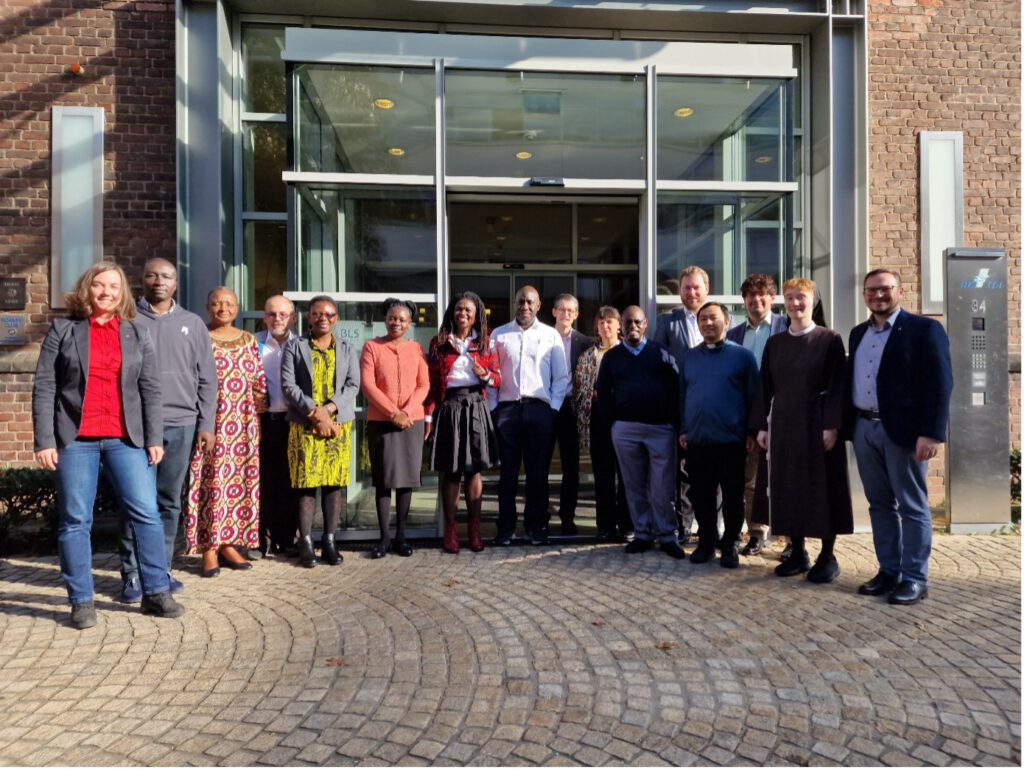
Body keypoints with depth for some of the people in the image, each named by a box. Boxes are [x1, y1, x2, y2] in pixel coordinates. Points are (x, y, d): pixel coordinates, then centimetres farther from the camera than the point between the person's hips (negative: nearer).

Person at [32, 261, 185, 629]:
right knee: (75, 521, 4)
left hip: (126, 438, 1)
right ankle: (81, 601, 15)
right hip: (75, 439, -1)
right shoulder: (63, 330, 5)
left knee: (147, 513, -2)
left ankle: (156, 593, 9)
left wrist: (154, 438, 0)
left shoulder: (137, 334, 10)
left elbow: (150, 390, 6)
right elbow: (44, 388, 1)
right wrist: (44, 440, -6)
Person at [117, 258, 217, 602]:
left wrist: (206, 424, 4)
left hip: (181, 425, 2)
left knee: (170, 502, 7)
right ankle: (132, 574, 8)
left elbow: (207, 379, 10)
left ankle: (161, 569, 17)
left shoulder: (193, 324, 12)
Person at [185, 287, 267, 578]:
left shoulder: (248, 340, 14)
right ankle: (208, 549, 3)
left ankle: (228, 543, 16)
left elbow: (260, 381, 14)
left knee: (241, 481, 5)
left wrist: (256, 419, 6)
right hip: (209, 421, -4)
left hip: (243, 423, 4)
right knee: (210, 482, -4)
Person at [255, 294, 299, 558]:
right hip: (262, 420, -1)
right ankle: (261, 540, 11)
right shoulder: (254, 344, 5)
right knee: (262, 481, 2)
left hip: (291, 420, 1)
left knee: (289, 482, 6)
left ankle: (286, 540, 16)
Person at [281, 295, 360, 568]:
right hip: (304, 425, -2)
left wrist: (328, 408, -13)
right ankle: (306, 543, 5)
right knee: (307, 482, -2)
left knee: (335, 482, 2)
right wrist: (314, 411, -14)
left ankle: (329, 541, 10)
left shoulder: (347, 349, 14)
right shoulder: (295, 346, 8)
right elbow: (288, 385, -2)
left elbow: (353, 385, 3)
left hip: (339, 424, 2)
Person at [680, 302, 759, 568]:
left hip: (731, 440, -3)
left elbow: (753, 396, 0)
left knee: (732, 496, 6)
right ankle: (706, 541, 23)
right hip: (696, 440, 3)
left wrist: (751, 431, -3)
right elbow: (681, 395, 12)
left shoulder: (742, 355, 0)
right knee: (701, 496, 10)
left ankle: (731, 544, 19)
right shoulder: (688, 357, 10)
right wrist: (682, 430, 7)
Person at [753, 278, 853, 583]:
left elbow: (838, 386, -7)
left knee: (822, 487, 1)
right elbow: (765, 387, 10)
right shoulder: (774, 343, 9)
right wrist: (762, 425, 4)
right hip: (783, 425, 4)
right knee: (788, 487, 7)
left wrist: (832, 425, -14)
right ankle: (798, 552, 18)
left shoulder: (830, 340, -2)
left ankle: (827, 556, 13)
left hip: (818, 425, -4)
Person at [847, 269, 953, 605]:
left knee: (912, 507, 2)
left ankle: (915, 578, 11)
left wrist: (931, 433, -19)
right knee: (879, 505, 12)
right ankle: (888, 571, 22)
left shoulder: (924, 329, -4)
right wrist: (848, 425, 8)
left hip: (903, 430, -6)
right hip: (864, 430, 6)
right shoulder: (858, 334, 15)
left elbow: (939, 384, -11)